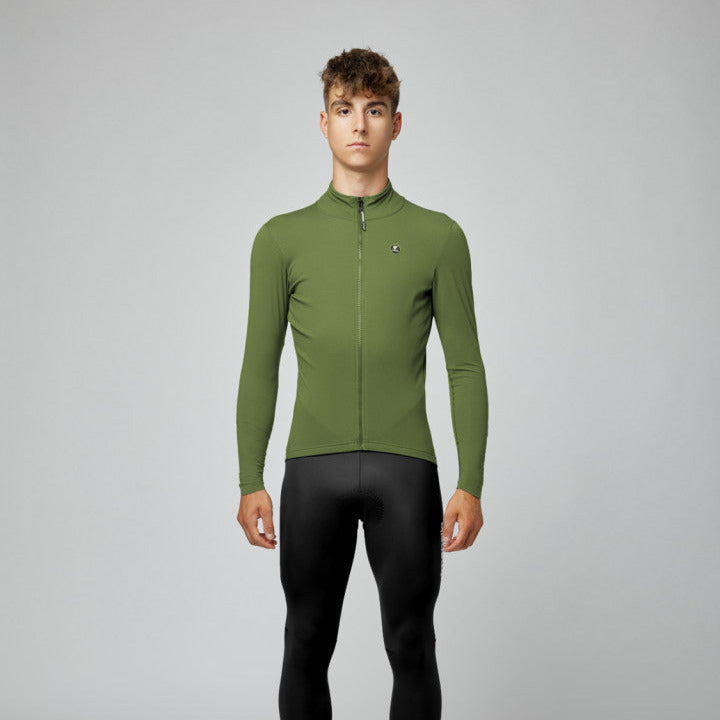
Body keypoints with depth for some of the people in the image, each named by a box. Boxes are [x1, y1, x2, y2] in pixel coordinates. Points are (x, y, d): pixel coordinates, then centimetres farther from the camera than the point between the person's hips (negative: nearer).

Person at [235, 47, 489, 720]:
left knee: (412, 649, 6)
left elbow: (465, 368, 4)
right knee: (307, 649, 9)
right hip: (313, 468, 1)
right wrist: (250, 482, 1)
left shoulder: (437, 236, 5)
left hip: (405, 467, 0)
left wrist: (471, 483, -4)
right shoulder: (283, 237, 7)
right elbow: (260, 366, 8)